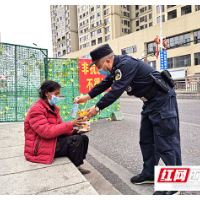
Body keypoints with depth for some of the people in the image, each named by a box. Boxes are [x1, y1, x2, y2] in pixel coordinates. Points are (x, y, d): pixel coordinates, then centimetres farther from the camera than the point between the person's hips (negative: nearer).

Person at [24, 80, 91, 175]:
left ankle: (77, 166, 13)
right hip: (40, 148, -9)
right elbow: (47, 132, -28)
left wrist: (75, 132, -10)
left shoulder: (52, 108, 11)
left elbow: (59, 128, 8)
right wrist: (70, 124, -27)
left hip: (53, 140, 9)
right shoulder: (36, 109, -17)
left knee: (83, 138, 1)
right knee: (76, 140, -22)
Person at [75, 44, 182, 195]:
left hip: (163, 100, -10)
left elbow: (116, 91, -26)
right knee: (146, 140, 14)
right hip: (150, 102, 10)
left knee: (166, 142, -4)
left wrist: (97, 108, -16)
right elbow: (105, 84, 18)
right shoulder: (116, 67, 7)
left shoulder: (126, 64, -24)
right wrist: (87, 97, 19)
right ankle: (149, 174, 27)